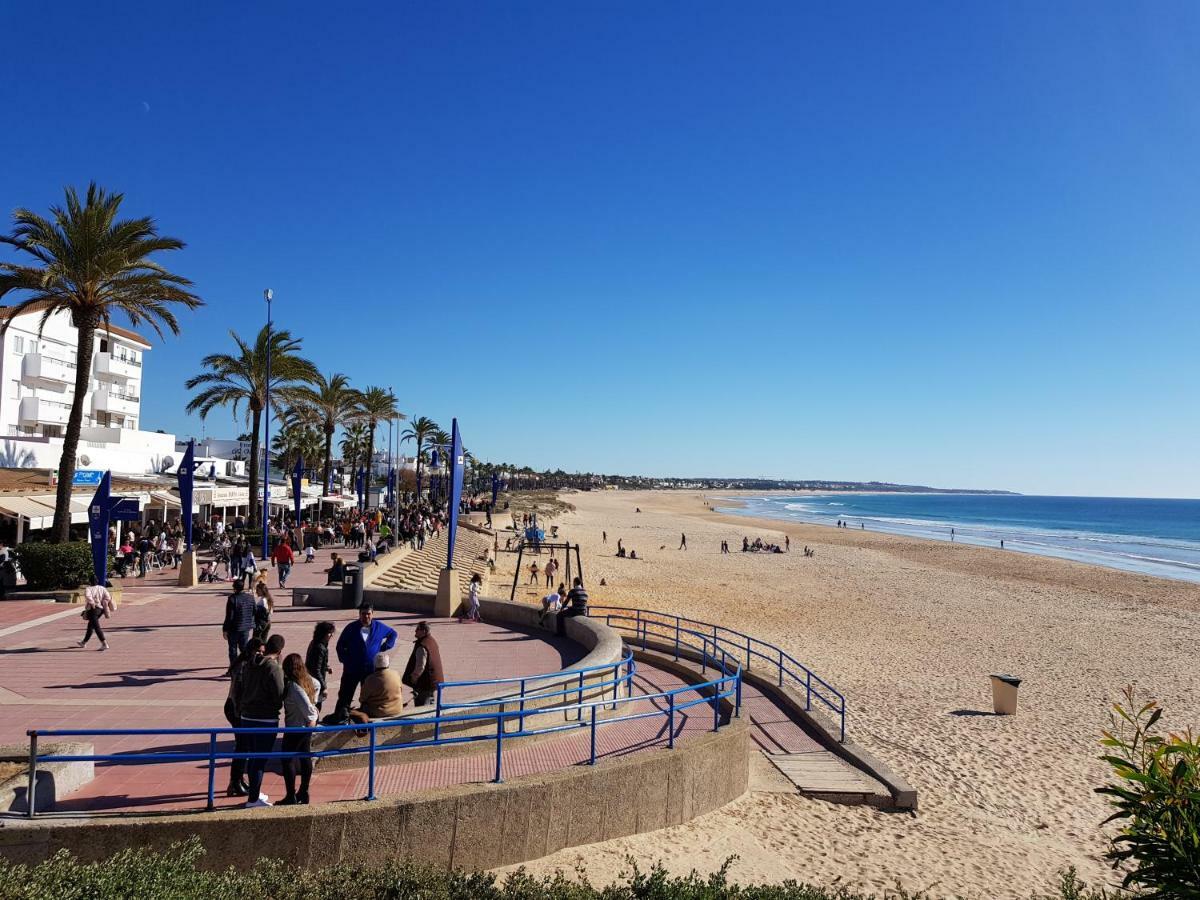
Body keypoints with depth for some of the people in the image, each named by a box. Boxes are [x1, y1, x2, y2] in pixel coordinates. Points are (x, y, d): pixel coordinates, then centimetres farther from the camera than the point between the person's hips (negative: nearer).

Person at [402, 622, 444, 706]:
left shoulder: (422, 647, -24)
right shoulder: (433, 642, 6)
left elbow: (420, 667, -23)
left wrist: (413, 678, -9)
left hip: (424, 683, -10)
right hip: (434, 680, 10)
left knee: (420, 706, -1)